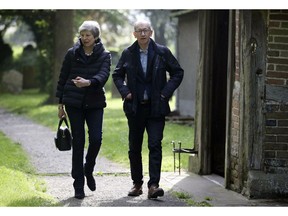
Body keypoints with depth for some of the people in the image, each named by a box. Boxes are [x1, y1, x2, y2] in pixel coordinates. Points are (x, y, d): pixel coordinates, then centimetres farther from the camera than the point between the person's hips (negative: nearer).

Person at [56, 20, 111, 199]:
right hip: (74, 103, 0)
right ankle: (79, 185, 6)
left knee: (96, 138, -12)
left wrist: (88, 82, -36)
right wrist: (60, 103, 7)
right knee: (78, 142, -1)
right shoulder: (72, 53, 3)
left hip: (95, 103, 0)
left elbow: (104, 75, -16)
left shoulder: (104, 55, 1)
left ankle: (88, 170, 19)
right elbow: (63, 78, 7)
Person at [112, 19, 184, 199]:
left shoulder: (162, 52, -1)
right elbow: (117, 75, 15)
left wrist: (166, 93, -4)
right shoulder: (128, 54, 3)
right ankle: (137, 184, 21)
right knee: (134, 147, 9)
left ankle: (153, 185, -13)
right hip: (135, 107, 2)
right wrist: (125, 92, 0)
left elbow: (178, 73, 6)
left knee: (155, 145, -11)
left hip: (156, 107, -2)